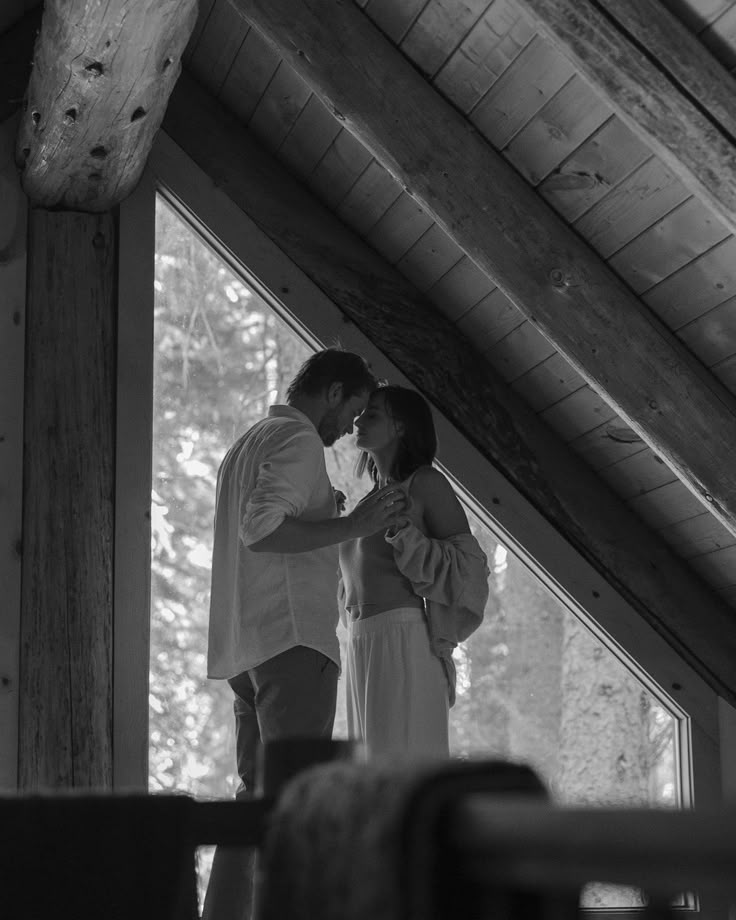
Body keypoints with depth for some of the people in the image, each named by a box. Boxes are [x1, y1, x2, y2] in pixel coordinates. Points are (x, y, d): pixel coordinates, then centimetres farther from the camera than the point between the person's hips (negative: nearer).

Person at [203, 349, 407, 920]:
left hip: (248, 646, 9)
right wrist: (350, 526, -19)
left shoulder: (248, 444, 25)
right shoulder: (298, 440, -5)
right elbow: (261, 528, -19)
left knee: (259, 791, 7)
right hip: (293, 636, -9)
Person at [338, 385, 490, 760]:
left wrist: (402, 531, -14)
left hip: (405, 641, -8)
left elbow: (468, 565, -5)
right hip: (361, 647, 8)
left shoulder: (426, 483, 2)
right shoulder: (371, 499, 24)